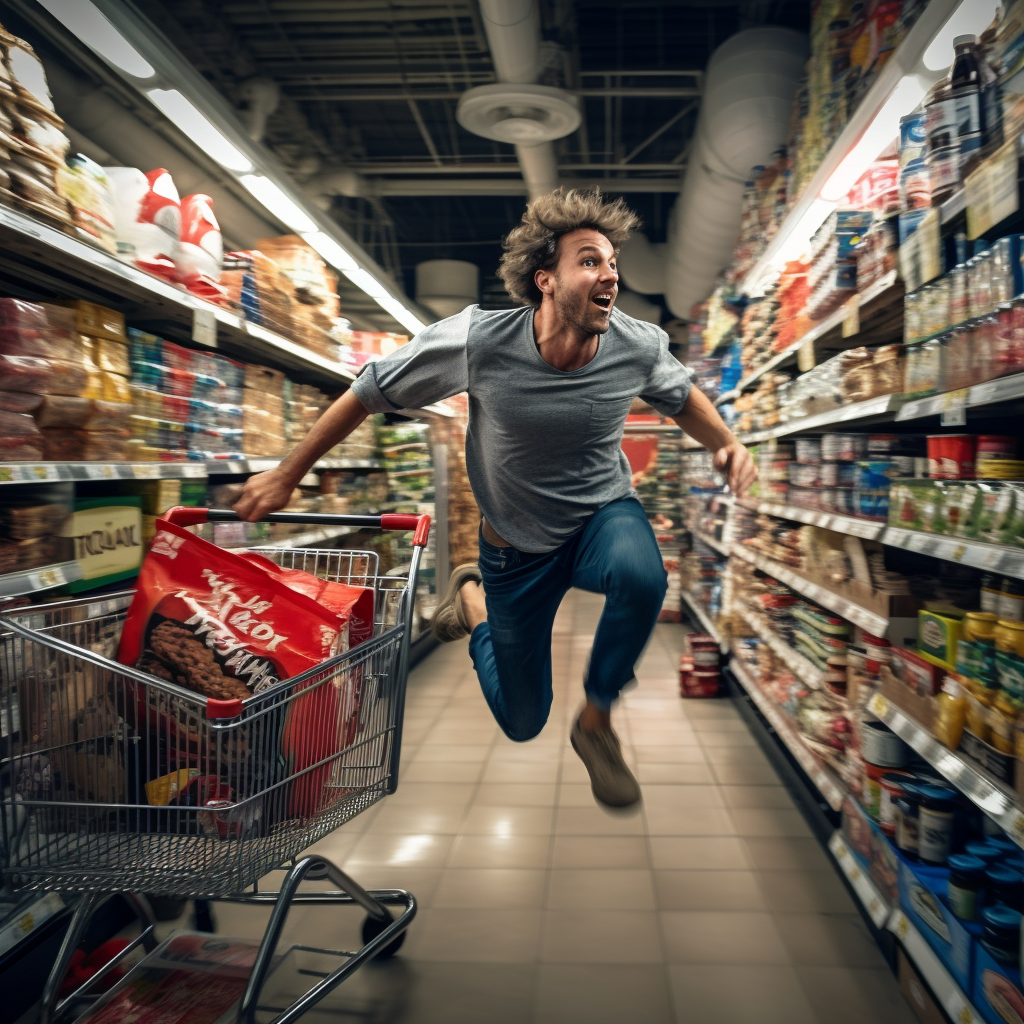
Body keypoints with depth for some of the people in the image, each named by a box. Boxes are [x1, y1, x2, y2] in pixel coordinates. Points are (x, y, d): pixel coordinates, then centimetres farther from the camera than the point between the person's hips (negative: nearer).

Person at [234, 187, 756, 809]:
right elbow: (371, 392, -13)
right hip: (517, 545, -1)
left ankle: (596, 722, -8)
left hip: (604, 513, 2)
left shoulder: (640, 346, -17)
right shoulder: (478, 341, -26)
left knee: (642, 577, -38)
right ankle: (473, 596, 43)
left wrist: (726, 443, -13)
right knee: (522, 722, 13)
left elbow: (680, 394, 8)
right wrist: (286, 477, -7)